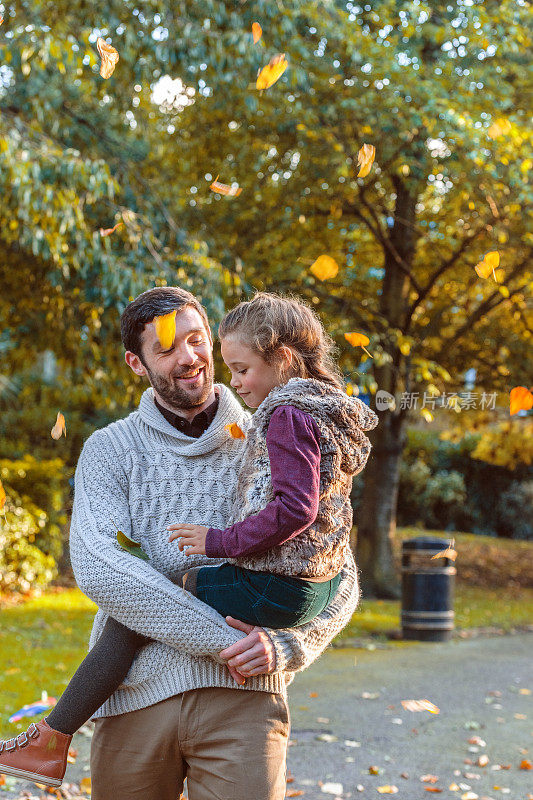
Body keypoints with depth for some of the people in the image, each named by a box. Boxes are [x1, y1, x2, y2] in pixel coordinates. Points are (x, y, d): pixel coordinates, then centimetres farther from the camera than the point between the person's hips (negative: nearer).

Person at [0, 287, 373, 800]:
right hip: (136, 695, 0)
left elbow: (340, 580, 10)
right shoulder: (111, 449, 9)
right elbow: (97, 567, -8)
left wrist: (284, 646, -10)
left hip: (242, 695, 0)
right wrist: (221, 637, -16)